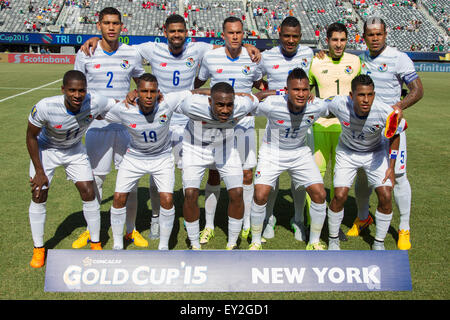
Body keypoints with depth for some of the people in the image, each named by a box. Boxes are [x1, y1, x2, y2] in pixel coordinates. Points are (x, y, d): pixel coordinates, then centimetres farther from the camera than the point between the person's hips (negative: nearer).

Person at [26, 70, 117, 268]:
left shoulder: (95, 103, -31)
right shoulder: (45, 107, -36)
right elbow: (31, 136, -19)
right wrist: (39, 171, -16)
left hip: (74, 150, 2)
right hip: (46, 149, -1)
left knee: (89, 194, -3)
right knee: (39, 196, -3)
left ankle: (96, 243, 16)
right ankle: (38, 249, 17)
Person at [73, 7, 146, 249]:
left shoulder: (132, 54, 3)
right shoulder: (85, 54, 1)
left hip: (126, 124, 1)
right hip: (96, 125, -1)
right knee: (95, 178, 6)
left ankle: (131, 230, 20)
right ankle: (91, 230, 24)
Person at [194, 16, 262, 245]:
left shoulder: (252, 58, 1)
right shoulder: (210, 58, -2)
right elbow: (197, 83, 14)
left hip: (244, 122, 1)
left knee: (247, 174, 3)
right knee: (214, 173, 1)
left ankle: (247, 225, 18)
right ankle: (209, 225, 15)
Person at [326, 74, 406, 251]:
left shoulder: (386, 112, -30)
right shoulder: (338, 104, -32)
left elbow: (394, 135, -8)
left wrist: (391, 167, -6)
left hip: (375, 153, 1)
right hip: (347, 152, 0)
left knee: (385, 196, -11)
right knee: (340, 195, -15)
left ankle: (379, 243, 12)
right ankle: (333, 239, 10)